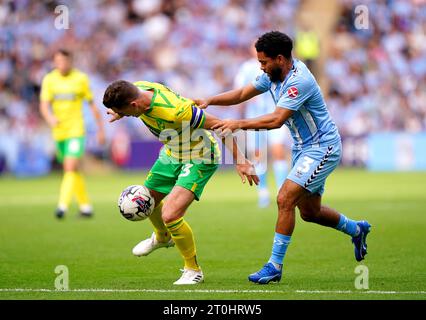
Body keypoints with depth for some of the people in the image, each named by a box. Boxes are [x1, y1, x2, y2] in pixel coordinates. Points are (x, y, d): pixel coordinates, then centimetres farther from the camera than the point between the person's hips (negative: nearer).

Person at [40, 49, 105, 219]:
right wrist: (50, 118, -29)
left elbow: (92, 104, 4)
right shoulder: (49, 79, 1)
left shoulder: (81, 78, -3)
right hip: (58, 131, 4)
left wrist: (101, 129, 6)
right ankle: (85, 205, 25)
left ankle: (63, 205, -23)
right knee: (73, 170, 13)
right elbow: (44, 105, -6)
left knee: (71, 168, -18)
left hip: (76, 130, -4)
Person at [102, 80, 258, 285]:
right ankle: (162, 237, 56)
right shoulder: (136, 89, -18)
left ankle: (193, 270, 1)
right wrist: (120, 112, 4)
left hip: (200, 159, -8)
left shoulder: (174, 111, -40)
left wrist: (239, 159, -28)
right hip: (172, 153, 8)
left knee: (170, 215, -21)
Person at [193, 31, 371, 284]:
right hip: (303, 149, 10)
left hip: (322, 148, -10)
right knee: (309, 211, 16)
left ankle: (275, 266, -11)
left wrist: (240, 124, -29)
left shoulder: (299, 81, -26)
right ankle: (357, 229, 41)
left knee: (285, 199, -18)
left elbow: (276, 120, -31)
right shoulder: (274, 74, 2)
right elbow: (242, 94, 10)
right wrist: (209, 101, -4)